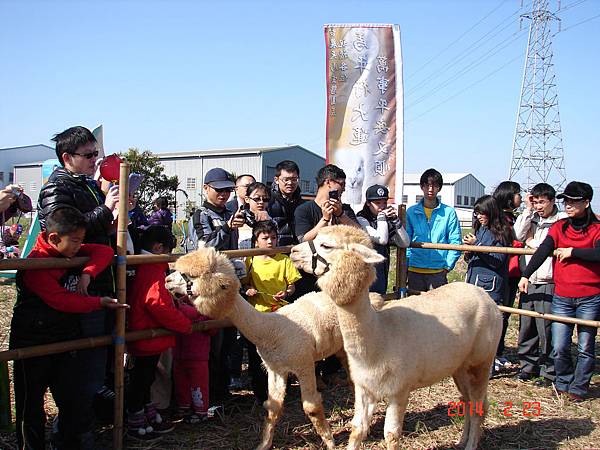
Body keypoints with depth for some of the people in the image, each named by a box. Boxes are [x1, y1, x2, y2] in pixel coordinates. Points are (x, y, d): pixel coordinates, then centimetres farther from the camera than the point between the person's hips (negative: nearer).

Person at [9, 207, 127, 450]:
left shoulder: (73, 252, 3)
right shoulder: (35, 264, -20)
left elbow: (105, 251, 2)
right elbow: (60, 300, -25)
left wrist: (87, 273, -14)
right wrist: (99, 302, -21)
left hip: (66, 338, 6)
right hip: (33, 343, -6)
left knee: (75, 400, 8)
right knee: (31, 403, 11)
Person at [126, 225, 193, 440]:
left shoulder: (144, 269, 10)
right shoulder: (153, 272, -22)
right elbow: (159, 305, -28)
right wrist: (186, 325, -18)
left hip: (145, 339, 10)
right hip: (148, 340, -10)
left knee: (144, 379, 20)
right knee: (141, 380, 3)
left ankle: (150, 418, 34)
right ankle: (136, 425, 16)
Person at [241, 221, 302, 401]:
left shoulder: (284, 260, 1)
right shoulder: (250, 261, 5)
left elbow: (292, 285, 3)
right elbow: (244, 283, 12)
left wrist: (286, 293, -17)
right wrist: (248, 289, -9)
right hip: (257, 312, 1)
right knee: (255, 354, 8)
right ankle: (259, 391, 23)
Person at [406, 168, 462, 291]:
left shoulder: (449, 212, 4)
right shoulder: (411, 212, 8)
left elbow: (455, 242, 3)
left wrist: (448, 265, -5)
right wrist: (407, 262, -3)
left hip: (438, 272, -1)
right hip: (414, 271, 2)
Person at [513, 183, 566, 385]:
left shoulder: (562, 221, -3)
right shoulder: (532, 218, 12)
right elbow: (518, 235, -1)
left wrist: (533, 242, -3)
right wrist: (528, 210, -1)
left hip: (548, 283, -5)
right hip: (528, 281, 5)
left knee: (546, 330, -3)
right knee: (526, 327, 10)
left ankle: (549, 372, 8)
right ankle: (528, 366, 22)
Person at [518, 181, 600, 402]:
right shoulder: (559, 227, 7)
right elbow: (542, 251, -8)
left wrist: (572, 251, -14)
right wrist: (525, 275, -20)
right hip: (562, 296, 2)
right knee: (559, 348, 1)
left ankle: (578, 388, 22)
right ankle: (563, 383, 23)